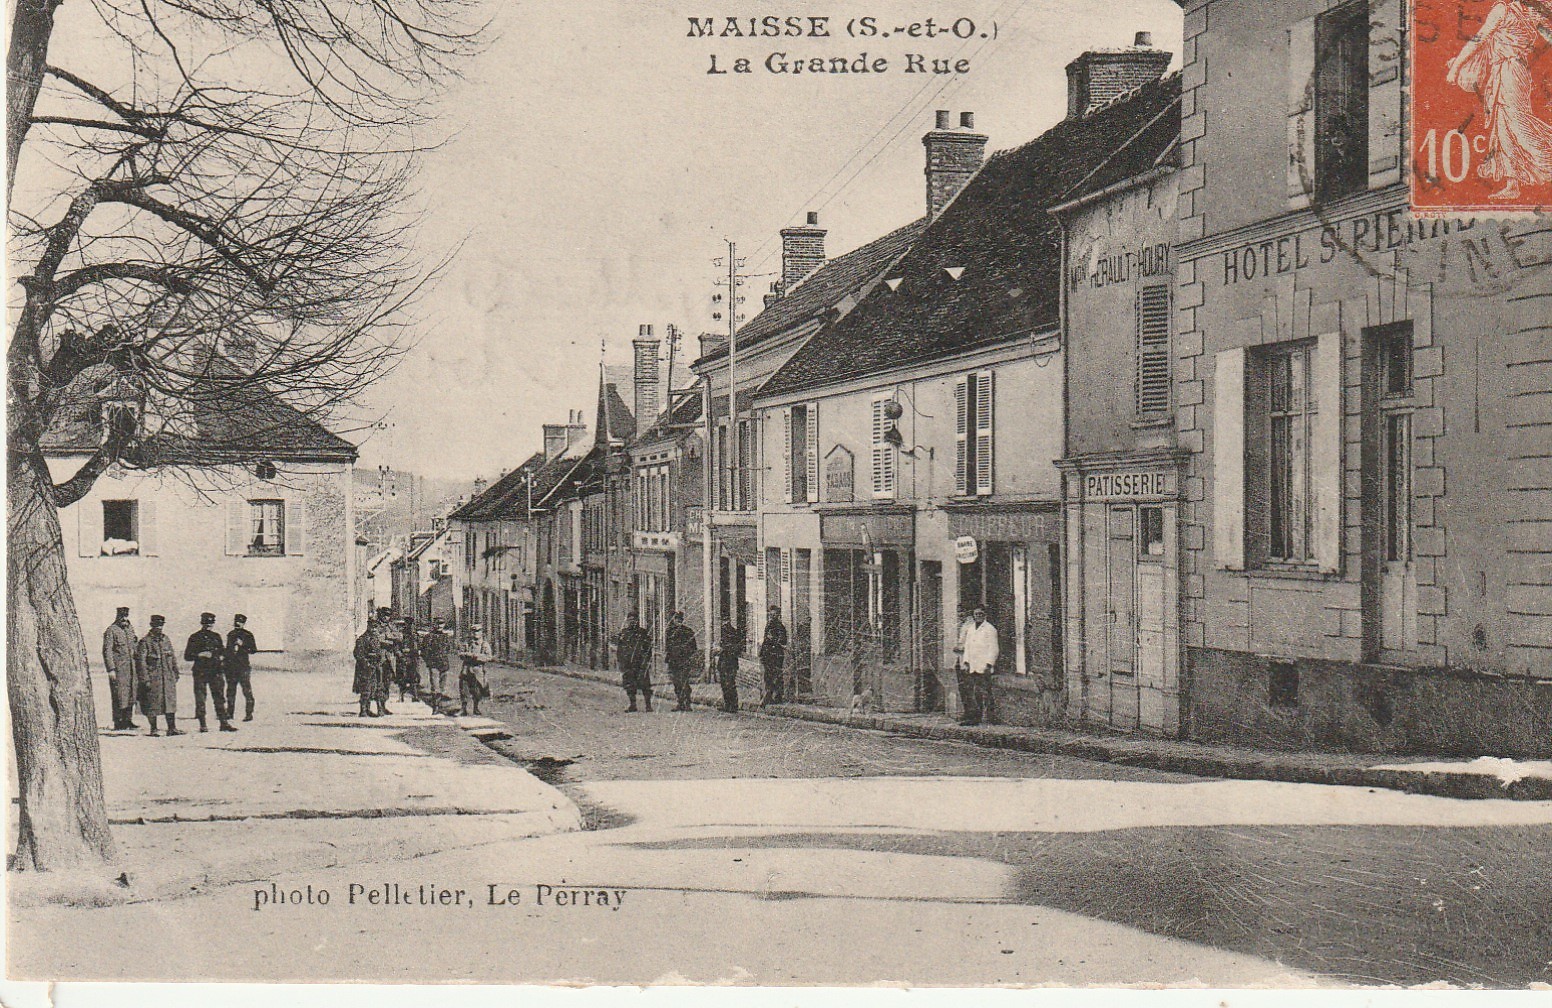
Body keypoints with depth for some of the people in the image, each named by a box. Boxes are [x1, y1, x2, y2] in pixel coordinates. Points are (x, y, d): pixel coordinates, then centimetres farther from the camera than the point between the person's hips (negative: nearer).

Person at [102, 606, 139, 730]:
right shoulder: (111, 631, -8)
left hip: (130, 667, 7)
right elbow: (107, 651, -11)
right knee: (119, 695, -5)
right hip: (118, 668, -7)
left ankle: (128, 720, 17)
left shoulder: (130, 628, 13)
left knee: (130, 694, 8)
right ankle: (118, 723, -1)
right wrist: (111, 669, -16)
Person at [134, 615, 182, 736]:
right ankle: (153, 729, 11)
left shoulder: (166, 640, 11)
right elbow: (140, 662, -9)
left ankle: (172, 728, 6)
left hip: (168, 678, 5)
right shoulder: (145, 642, -6)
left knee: (170, 702, 2)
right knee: (152, 705, 1)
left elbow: (173, 658, 19)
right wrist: (145, 680, -14)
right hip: (153, 679, -5)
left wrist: (175, 674, 15)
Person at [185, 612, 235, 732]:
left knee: (219, 697, 1)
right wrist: (200, 655, -15)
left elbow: (223, 652, 18)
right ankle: (202, 725, 4)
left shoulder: (216, 636, 13)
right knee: (200, 700, -1)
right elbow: (187, 656, -1)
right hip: (200, 672, -3)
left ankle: (224, 723, 2)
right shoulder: (194, 638, 1)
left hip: (215, 672, 3)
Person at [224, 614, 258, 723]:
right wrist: (224, 661, 17)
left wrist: (242, 645, -15)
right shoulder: (230, 634, 15)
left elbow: (253, 650, -4)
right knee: (230, 691, 10)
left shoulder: (248, 635, 0)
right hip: (230, 667, 6)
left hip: (243, 666, -5)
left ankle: (249, 714, -6)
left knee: (247, 691, -7)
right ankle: (229, 713, 18)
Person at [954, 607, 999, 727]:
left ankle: (989, 718, -6)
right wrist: (966, 662, 10)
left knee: (985, 693, -8)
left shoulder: (990, 629, -1)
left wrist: (989, 664, -14)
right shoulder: (969, 629, 18)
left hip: (983, 667, -6)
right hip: (971, 666, 6)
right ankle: (975, 717, 5)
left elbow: (993, 648, -6)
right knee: (974, 693, 3)